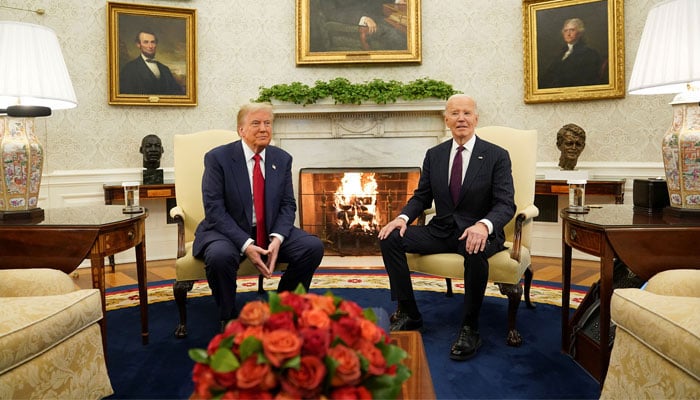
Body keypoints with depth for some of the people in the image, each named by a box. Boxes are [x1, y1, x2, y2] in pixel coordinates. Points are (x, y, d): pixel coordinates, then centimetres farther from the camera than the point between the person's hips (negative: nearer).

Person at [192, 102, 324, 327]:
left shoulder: (282, 159, 5)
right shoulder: (217, 158, -8)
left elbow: (288, 205, 4)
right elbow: (214, 209, -14)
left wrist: (277, 239, -16)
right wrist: (245, 245, -25)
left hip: (270, 232, 4)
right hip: (229, 232, -4)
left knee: (313, 247, -17)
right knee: (220, 255, -36)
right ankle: (228, 318, -7)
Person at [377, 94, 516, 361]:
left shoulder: (497, 156, -4)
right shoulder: (434, 155, 8)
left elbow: (506, 204, -11)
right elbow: (421, 197, 11)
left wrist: (483, 225, -34)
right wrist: (403, 217, -11)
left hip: (478, 232, -4)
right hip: (441, 230, 4)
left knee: (476, 252, -39)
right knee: (390, 238, -16)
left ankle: (469, 329, -21)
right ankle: (408, 314, -7)